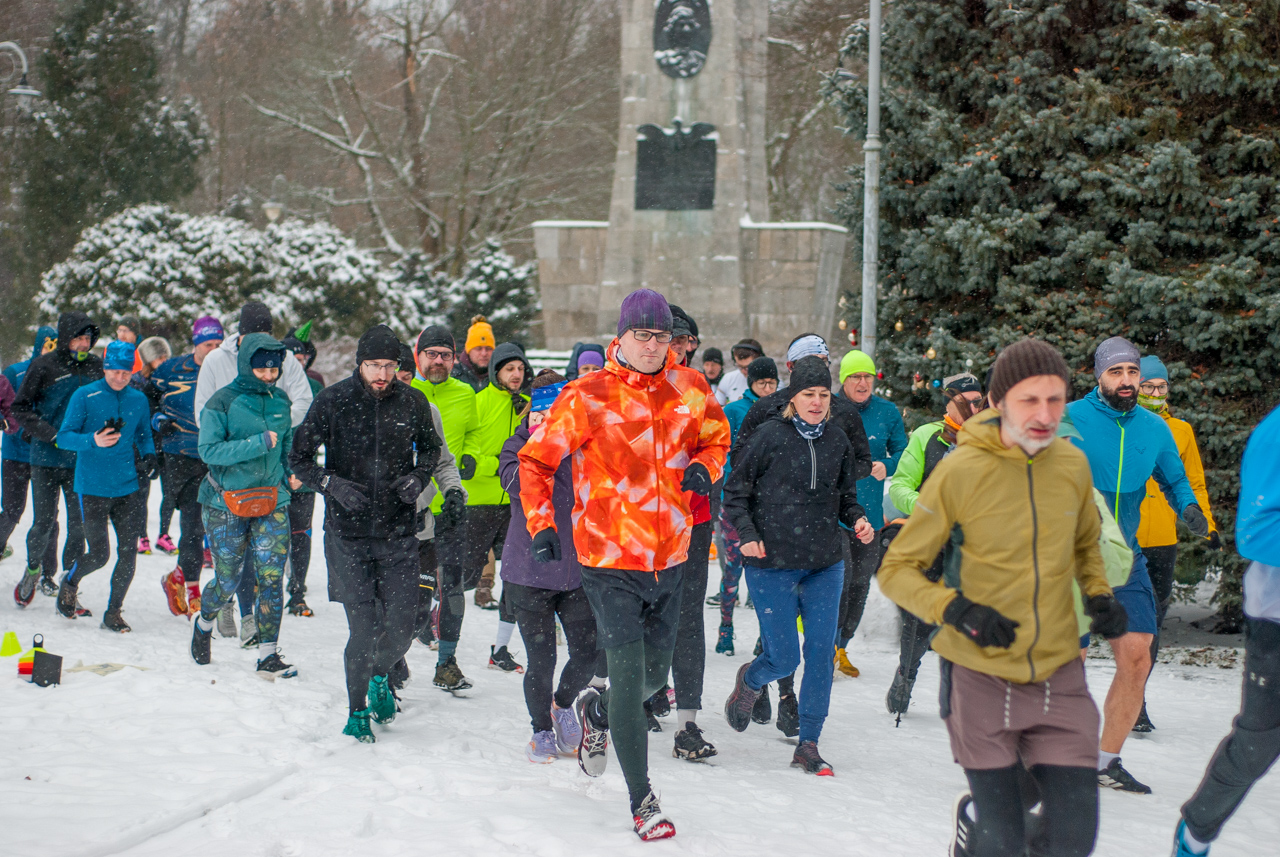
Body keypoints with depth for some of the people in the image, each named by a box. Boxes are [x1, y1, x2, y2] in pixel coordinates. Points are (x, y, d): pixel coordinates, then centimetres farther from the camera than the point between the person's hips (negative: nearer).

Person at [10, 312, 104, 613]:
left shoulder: (96, 367, 4)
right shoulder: (43, 367, -5)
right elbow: (20, 408, -2)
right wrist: (51, 435, -13)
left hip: (81, 462, 2)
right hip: (46, 461, -2)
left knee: (79, 526, 1)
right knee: (43, 524, 1)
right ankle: (32, 569, 30)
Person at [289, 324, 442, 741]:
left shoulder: (412, 402, 1)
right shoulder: (332, 401, -5)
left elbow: (430, 448, 18)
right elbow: (299, 457, 2)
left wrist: (417, 478, -2)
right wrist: (332, 484, -14)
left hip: (399, 532, 2)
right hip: (348, 533, -2)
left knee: (402, 624, -1)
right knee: (363, 626, -6)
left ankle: (380, 678, 32)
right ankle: (357, 710, 14)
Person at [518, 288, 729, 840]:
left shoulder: (690, 390, 2)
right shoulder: (588, 398, -10)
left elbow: (715, 437, 21)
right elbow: (535, 460, -2)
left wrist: (704, 466, 0)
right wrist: (540, 524, -10)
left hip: (668, 558, 5)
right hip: (610, 558, -5)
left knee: (653, 675, 16)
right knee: (629, 676, -8)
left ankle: (597, 712, 49)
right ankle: (642, 801, 3)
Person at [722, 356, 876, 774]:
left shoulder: (838, 441, 7)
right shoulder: (770, 435, -5)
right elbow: (735, 491, 0)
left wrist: (857, 521, -1)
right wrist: (747, 534, -11)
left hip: (825, 567, 4)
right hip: (772, 565, -4)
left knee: (821, 653, -2)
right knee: (784, 658, -2)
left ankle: (808, 745, 9)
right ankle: (748, 681, 35)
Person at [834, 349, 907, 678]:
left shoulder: (888, 412, 4)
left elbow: (903, 454, 10)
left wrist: (886, 466, -10)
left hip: (869, 511, 4)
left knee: (860, 583, 10)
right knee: (840, 576, -15)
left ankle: (842, 647, 26)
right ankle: (828, 648, -4)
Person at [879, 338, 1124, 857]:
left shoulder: (1072, 464, 1)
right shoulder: (959, 471, -12)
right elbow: (897, 570, -5)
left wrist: (1098, 595, 3)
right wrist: (955, 611, -20)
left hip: (1059, 677, 4)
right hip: (981, 678, -3)